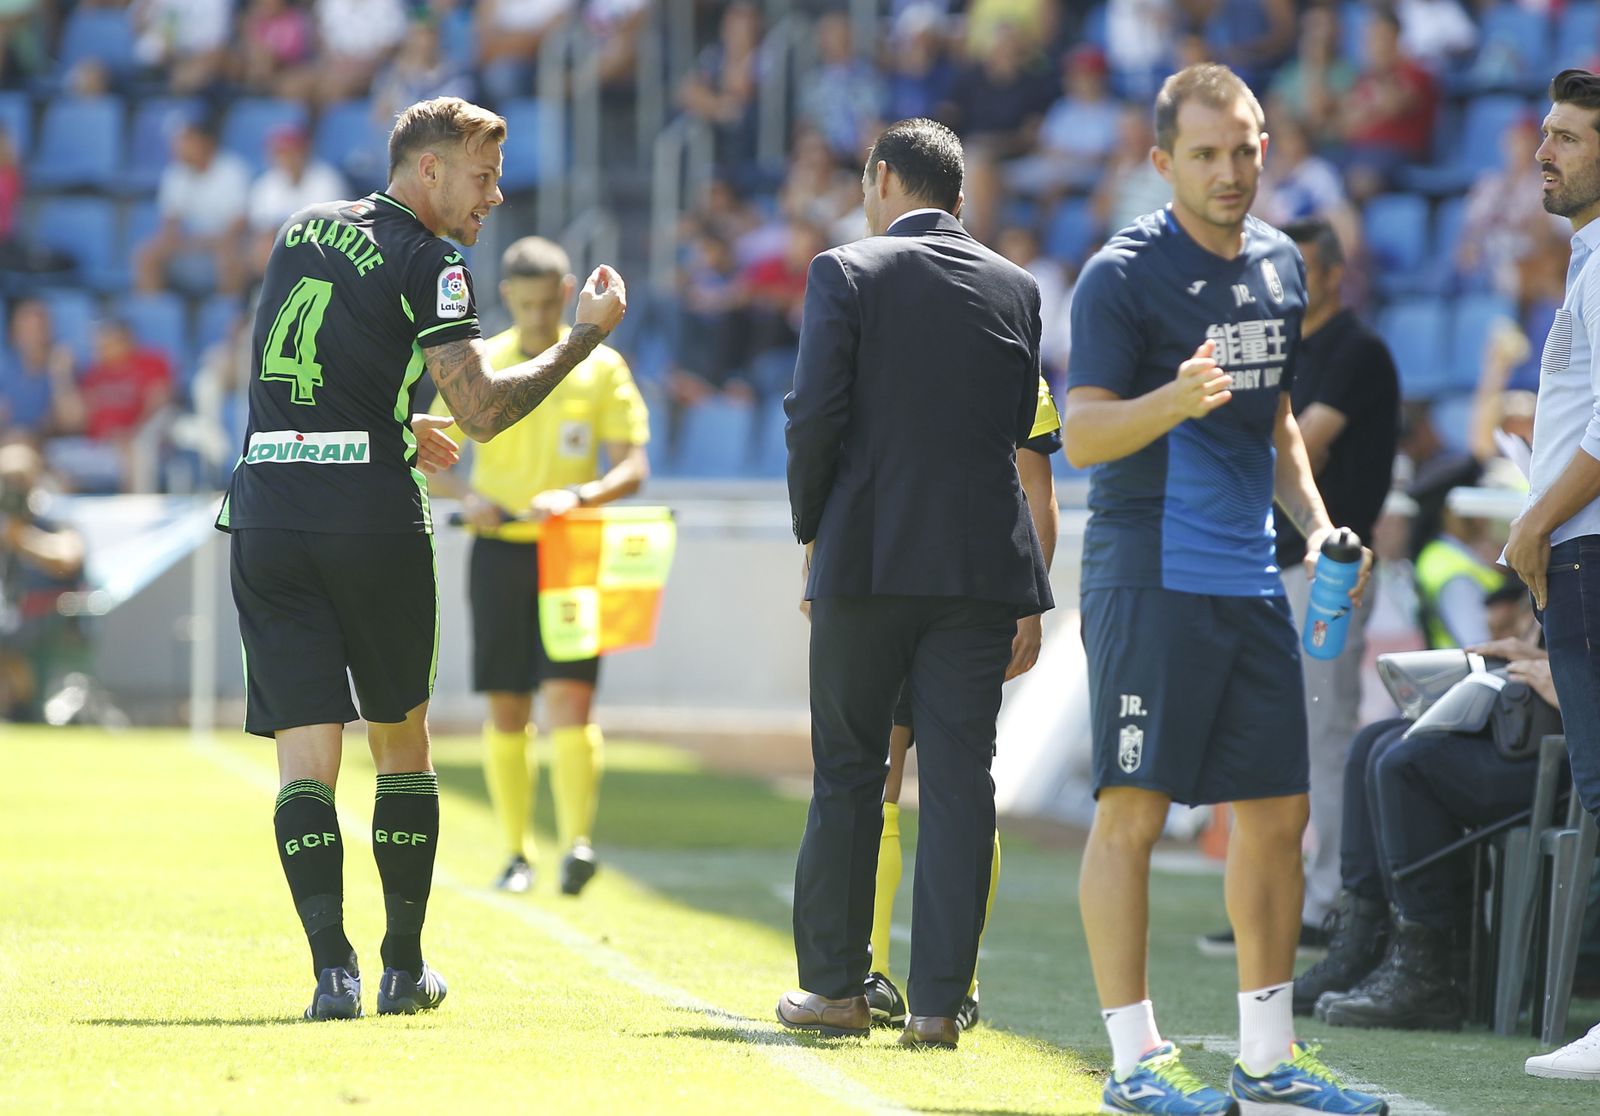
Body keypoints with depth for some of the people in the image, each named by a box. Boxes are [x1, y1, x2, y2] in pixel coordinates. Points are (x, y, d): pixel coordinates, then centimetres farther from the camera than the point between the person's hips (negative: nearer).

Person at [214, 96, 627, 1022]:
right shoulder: (426, 264, -6)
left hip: (267, 514, 4)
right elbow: (483, 409, -14)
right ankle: (405, 968, 17)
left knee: (306, 755, -1)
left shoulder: (303, 232, 16)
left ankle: (334, 967, -15)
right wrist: (586, 336, -7)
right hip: (373, 520, -4)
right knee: (402, 740, 13)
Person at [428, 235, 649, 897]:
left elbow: (633, 468, -3)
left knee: (569, 695, -16)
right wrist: (465, 499, -12)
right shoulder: (479, 365, 6)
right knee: (506, 709, 3)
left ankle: (577, 842, -20)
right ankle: (515, 854, 12)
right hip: (500, 547, 2)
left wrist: (579, 497, -22)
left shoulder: (601, 368, 1)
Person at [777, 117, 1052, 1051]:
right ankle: (938, 1000, 0)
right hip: (983, 567, 2)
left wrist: (812, 528, 6)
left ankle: (836, 985, 13)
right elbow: (1028, 440, 10)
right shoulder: (1016, 289, 8)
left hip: (867, 559, -2)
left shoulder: (847, 274, -3)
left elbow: (816, 415, -9)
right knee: (960, 782, 2)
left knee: (848, 777, 8)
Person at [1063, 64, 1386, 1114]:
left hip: (1250, 576, 7)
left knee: (1278, 809, 8)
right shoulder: (1123, 273, -9)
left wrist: (1315, 523, 13)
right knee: (1133, 809, -6)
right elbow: (1082, 435, -14)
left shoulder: (1279, 266, 14)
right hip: (1150, 576, -7)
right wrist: (1176, 398, -31)